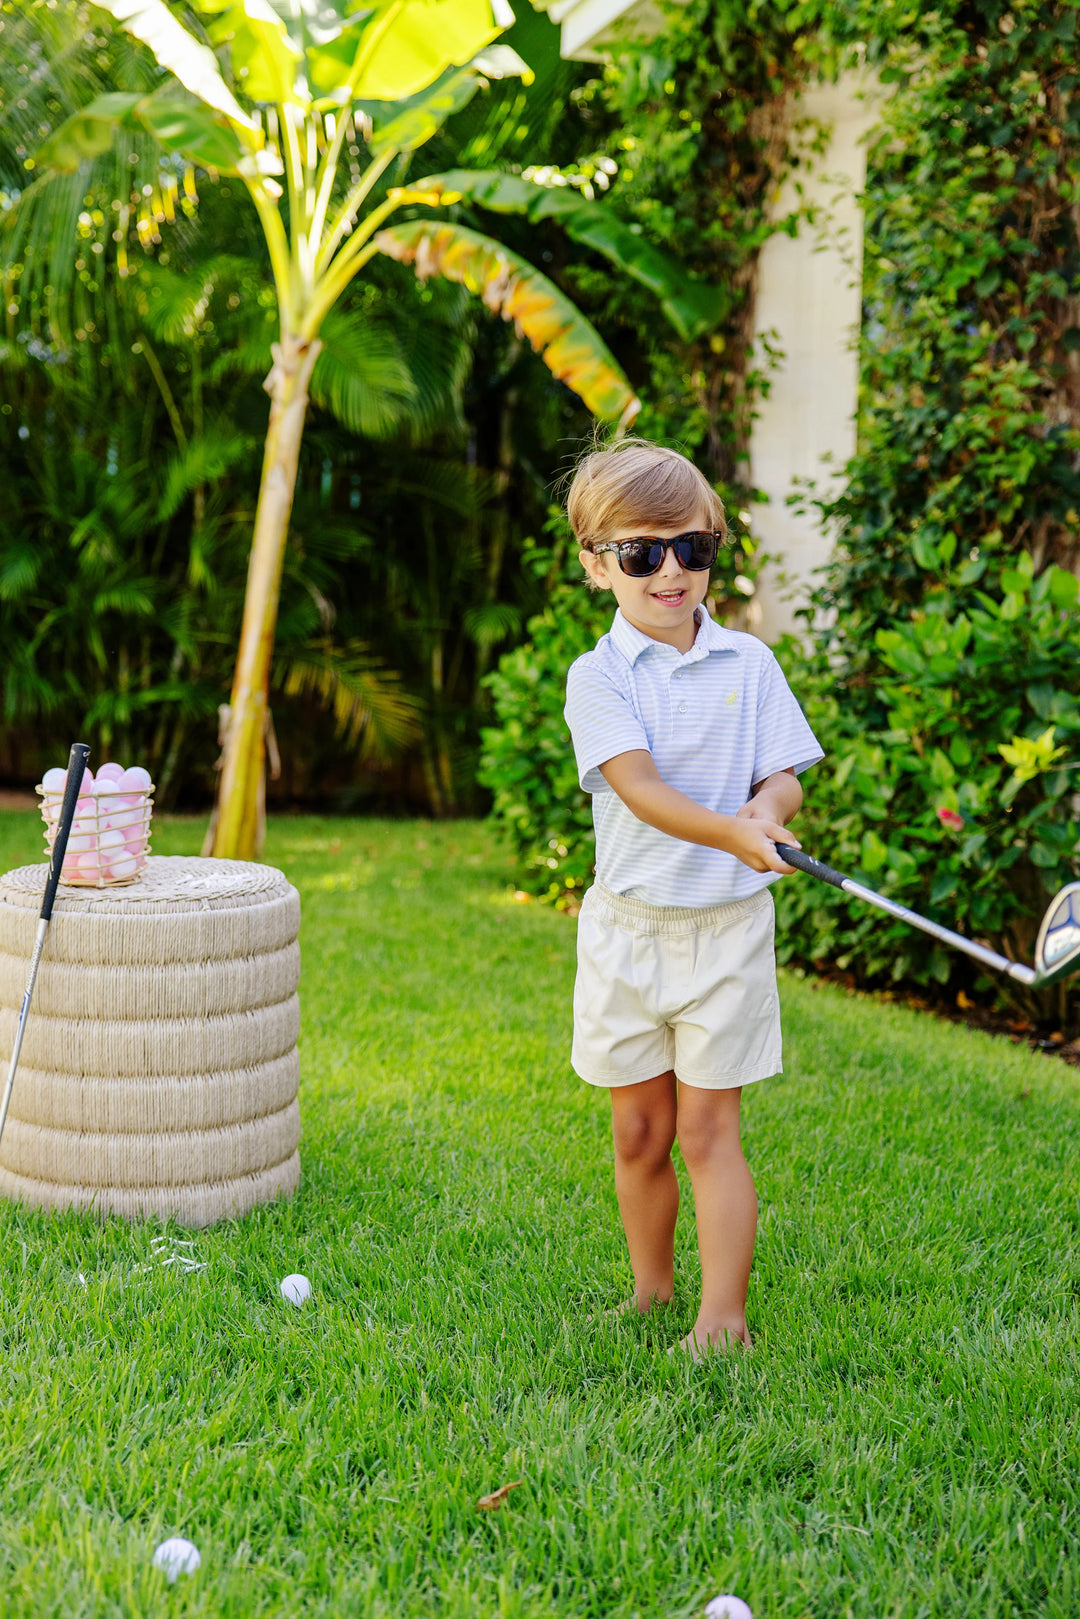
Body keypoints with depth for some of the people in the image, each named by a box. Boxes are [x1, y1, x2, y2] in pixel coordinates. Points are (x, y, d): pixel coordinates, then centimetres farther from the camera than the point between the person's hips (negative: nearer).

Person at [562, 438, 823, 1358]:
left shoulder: (749, 664, 2)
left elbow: (783, 775, -1)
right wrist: (735, 834, -34)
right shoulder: (598, 676, -6)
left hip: (727, 924, 0)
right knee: (639, 1131, 11)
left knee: (708, 1128, -1)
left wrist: (769, 806, -25)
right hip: (627, 925, 1)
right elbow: (638, 786, -19)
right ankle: (651, 1288, 30)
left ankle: (723, 1320, 6)